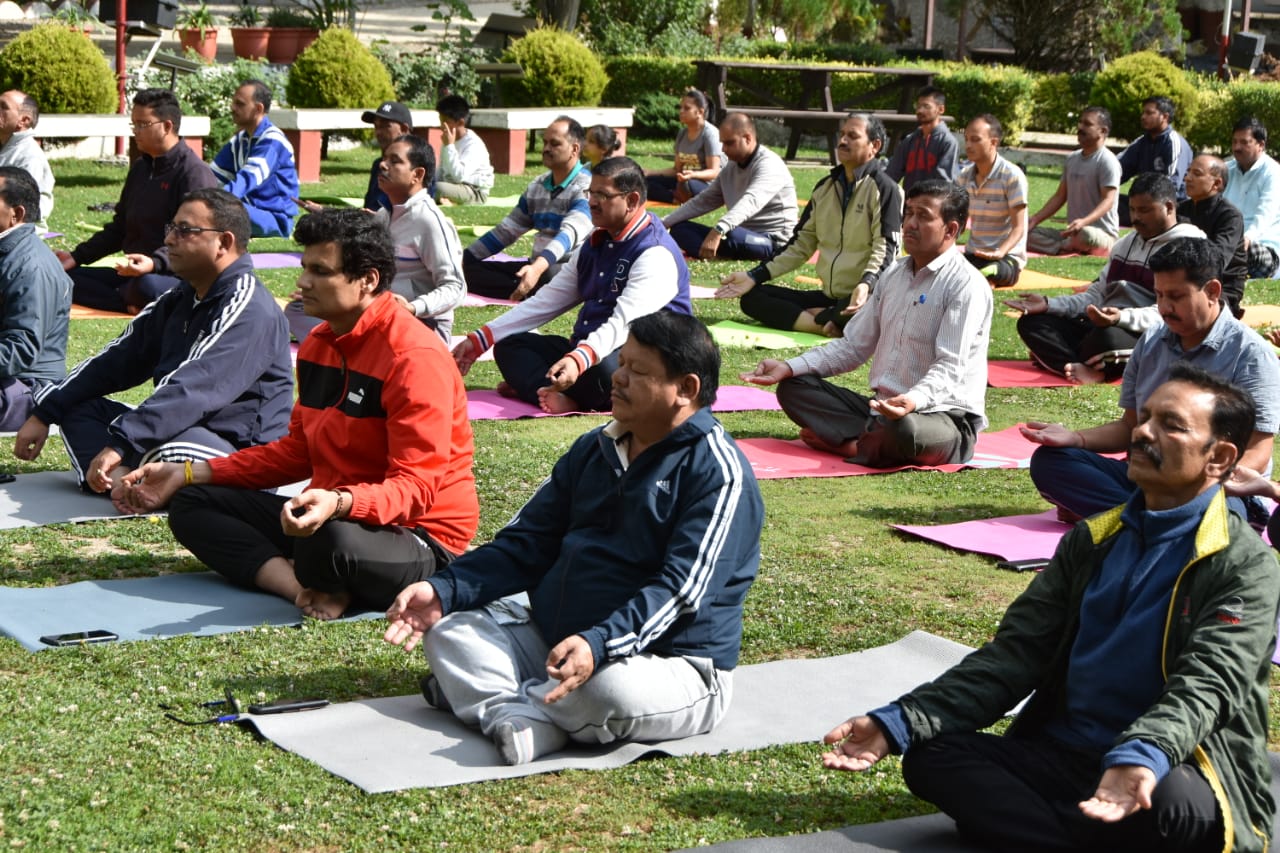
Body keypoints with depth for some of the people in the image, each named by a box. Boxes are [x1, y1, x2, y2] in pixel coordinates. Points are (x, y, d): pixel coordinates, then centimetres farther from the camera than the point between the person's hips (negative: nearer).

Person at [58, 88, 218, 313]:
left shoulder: (195, 173, -11)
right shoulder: (140, 168, 19)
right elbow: (120, 227, 25)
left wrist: (155, 262, -37)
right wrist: (77, 257, 14)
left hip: (180, 278, -9)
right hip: (134, 274, 9)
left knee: (147, 286, -43)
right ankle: (131, 303, -22)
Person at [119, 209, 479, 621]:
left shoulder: (415, 358, -19)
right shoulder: (319, 344, 10)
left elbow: (416, 488, -24)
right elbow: (297, 450, 15)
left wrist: (339, 504, -43)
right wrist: (188, 474, 9)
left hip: (419, 535, -9)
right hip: (328, 515, 9)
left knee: (332, 540, -42)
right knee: (192, 505, 1)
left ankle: (316, 589, -7)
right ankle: (311, 589, -19)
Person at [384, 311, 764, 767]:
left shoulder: (718, 473, -12)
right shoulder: (594, 450, 13)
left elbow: (681, 589, -22)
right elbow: (527, 544, 12)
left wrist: (599, 643, -37)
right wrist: (444, 590, -4)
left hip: (671, 665, -8)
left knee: (613, 691, -39)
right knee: (449, 626, -4)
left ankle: (485, 695, -15)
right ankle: (522, 719, -29)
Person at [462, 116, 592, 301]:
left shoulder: (585, 188, -12)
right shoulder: (537, 186, 13)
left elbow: (569, 234, -29)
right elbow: (506, 230, 18)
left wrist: (538, 267, -47)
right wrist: (464, 258, 11)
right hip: (537, 266, 9)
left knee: (548, 275, -45)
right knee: (470, 268, -8)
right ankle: (523, 291, -26)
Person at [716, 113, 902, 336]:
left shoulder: (883, 188, -6)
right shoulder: (825, 187, 15)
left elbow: (886, 247, -16)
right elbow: (801, 245, 16)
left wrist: (867, 284, -37)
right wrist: (754, 276, 5)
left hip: (862, 299, -7)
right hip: (829, 296, 7)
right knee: (752, 297, -6)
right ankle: (827, 324, -21)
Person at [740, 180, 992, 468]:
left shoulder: (966, 285, -11)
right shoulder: (895, 275, 15)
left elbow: (950, 367, -21)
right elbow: (853, 346, 16)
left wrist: (914, 400, -42)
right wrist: (789, 367, 4)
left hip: (944, 416, -8)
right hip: (883, 408, 8)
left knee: (904, 430, -41)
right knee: (794, 387, 1)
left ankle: (844, 443, -11)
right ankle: (874, 439, -17)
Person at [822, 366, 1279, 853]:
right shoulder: (1092, 540, 12)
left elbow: (1205, 684, -20)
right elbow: (1016, 653, 6)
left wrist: (1142, 760, -43)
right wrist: (899, 722, -8)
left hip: (1174, 771, -6)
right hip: (1061, 756, 6)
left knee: (1174, 802, -39)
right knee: (930, 753, -16)